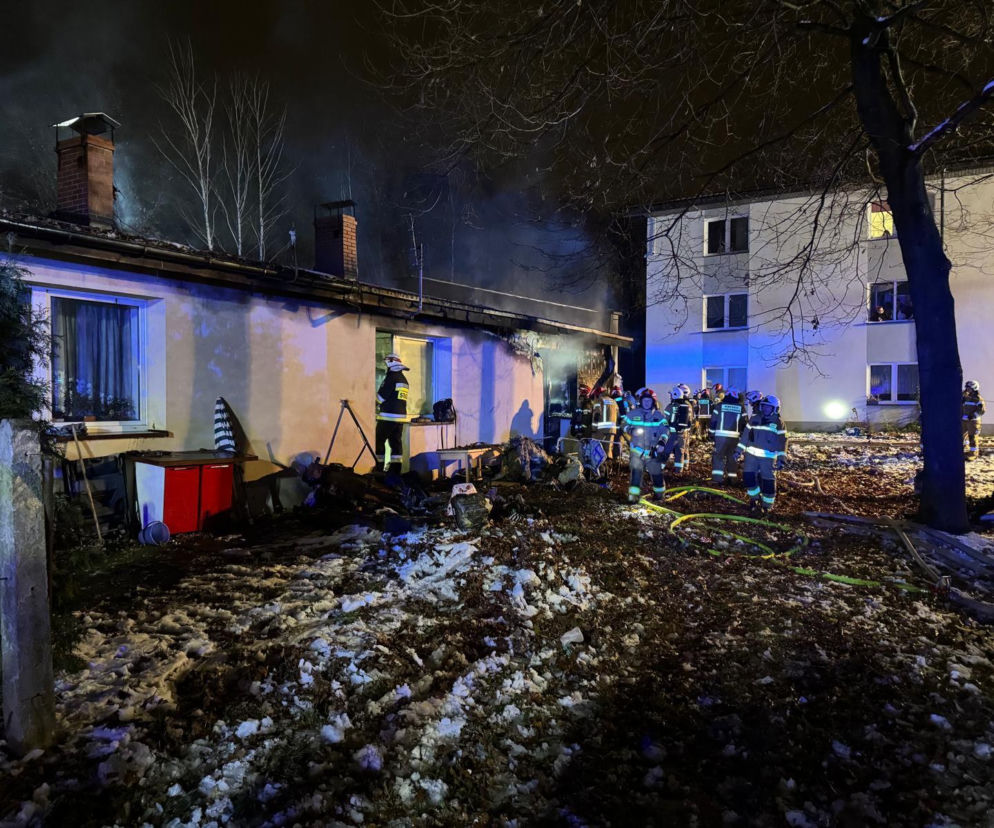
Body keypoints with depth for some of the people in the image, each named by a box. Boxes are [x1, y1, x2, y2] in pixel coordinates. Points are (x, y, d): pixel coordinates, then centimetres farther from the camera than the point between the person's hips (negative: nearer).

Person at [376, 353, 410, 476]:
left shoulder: (392, 377, -11)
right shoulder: (405, 380, 15)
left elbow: (381, 396, -12)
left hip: (388, 417, -8)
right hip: (400, 416, 8)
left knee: (379, 441, 1)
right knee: (396, 442, 8)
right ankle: (395, 469, 7)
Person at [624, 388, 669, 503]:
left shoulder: (659, 415, 3)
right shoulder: (633, 414, 3)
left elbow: (664, 431, 1)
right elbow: (625, 425, 13)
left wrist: (661, 442, -15)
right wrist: (631, 430, -9)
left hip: (653, 451, 1)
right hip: (637, 449, -1)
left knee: (656, 473, 10)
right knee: (636, 471, -13)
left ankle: (658, 492, 31)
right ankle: (633, 495, -12)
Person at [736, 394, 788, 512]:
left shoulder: (778, 422, -3)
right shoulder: (754, 418, 8)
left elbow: (782, 442, -5)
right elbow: (745, 435, 13)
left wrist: (781, 459, -13)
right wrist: (740, 450, 11)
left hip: (768, 457, -4)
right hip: (751, 454, 4)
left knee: (768, 481, -1)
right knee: (748, 477, 4)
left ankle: (767, 504, 16)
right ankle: (754, 498, 26)